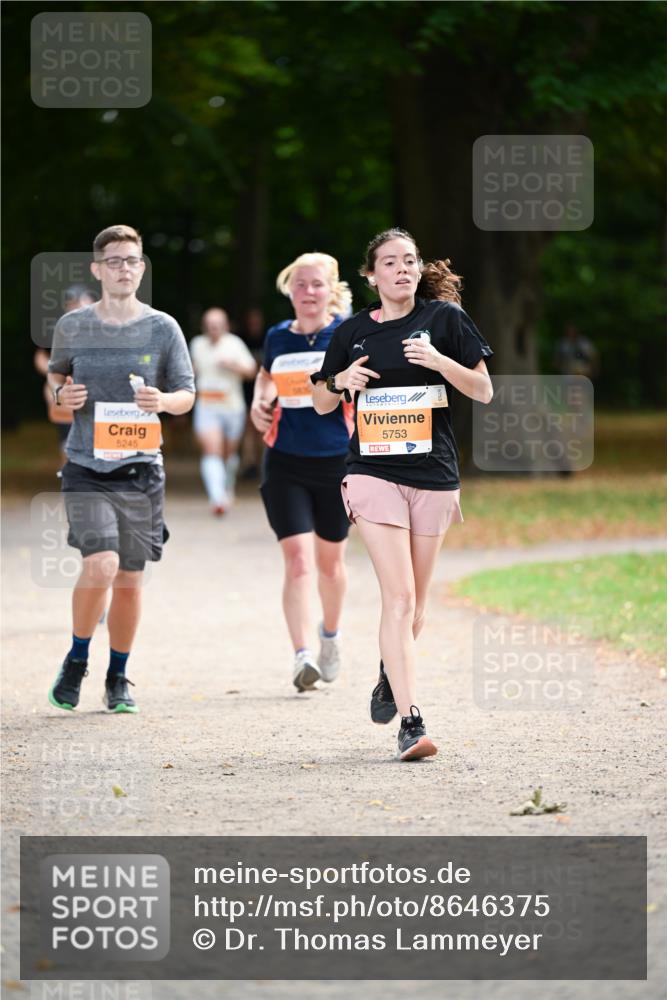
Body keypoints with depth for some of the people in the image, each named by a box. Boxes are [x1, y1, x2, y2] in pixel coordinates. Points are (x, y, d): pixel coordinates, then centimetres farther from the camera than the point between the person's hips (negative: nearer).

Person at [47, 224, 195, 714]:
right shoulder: (72, 326, 3)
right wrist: (62, 393, -4)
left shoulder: (163, 329, 1)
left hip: (141, 469, 1)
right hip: (86, 467, -1)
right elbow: (56, 372, 19)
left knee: (129, 580, 6)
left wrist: (163, 400, -17)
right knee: (100, 565, -18)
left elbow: (188, 395, 6)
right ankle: (77, 661, 7)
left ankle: (118, 677, 25)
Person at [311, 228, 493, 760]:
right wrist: (341, 381, -6)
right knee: (399, 597, -15)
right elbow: (322, 404, 16)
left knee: (415, 605, 12)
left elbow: (484, 391, 3)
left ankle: (390, 674, 43)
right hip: (374, 472, -1)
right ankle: (411, 722, -20)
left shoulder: (444, 318, 4)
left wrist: (439, 361, -14)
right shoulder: (353, 332, 7)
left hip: (434, 475, 1)